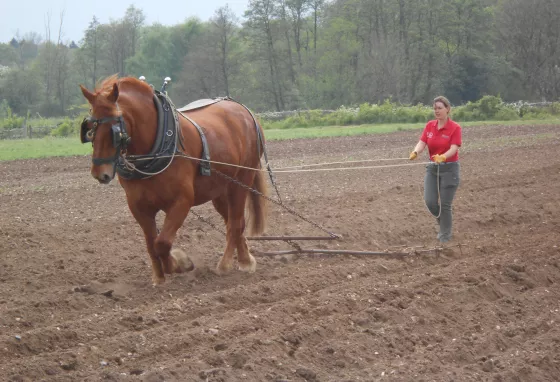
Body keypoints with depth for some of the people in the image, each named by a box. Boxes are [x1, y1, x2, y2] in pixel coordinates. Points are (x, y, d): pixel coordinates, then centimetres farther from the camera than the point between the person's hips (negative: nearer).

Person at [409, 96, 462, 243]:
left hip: (449, 169, -5)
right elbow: (422, 142, -8)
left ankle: (445, 236, 12)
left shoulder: (455, 128, -12)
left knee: (445, 204, -3)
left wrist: (443, 157, -42)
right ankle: (444, 222, 28)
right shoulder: (429, 126, 3)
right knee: (430, 201, -2)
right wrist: (415, 152, -31)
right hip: (432, 168, 5)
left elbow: (454, 148, -22)